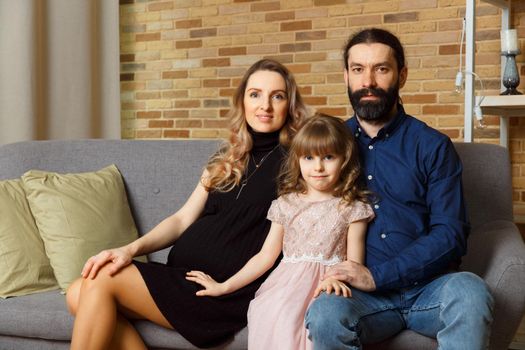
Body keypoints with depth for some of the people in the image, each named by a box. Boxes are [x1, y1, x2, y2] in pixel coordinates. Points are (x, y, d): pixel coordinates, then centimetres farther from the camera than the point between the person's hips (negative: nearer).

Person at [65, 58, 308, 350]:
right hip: (185, 276, 7)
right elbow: (183, 219, 12)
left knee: (101, 280, -18)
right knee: (79, 294, -13)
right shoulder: (226, 161, 19)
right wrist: (131, 249, -4)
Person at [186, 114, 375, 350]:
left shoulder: (352, 208, 6)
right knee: (278, 315, -32)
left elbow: (354, 263, 2)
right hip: (287, 282, 2)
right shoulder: (286, 205, 13)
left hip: (327, 283, -2)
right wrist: (224, 287, 11)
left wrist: (337, 279, -21)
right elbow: (266, 256, 15)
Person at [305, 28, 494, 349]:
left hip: (429, 288, 0)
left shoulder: (433, 146, 4)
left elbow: (451, 233, -4)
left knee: (470, 293, -34)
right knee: (325, 314, -33)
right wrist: (334, 275, -9)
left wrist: (377, 275, -15)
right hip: (364, 296, 1)